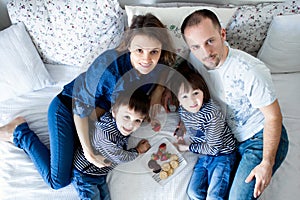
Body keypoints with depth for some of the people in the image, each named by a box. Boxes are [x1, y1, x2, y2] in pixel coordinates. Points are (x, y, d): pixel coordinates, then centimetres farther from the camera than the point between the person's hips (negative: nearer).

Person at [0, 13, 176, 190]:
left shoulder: (160, 68, -19)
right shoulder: (109, 63, -37)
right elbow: (81, 107, -26)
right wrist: (88, 152, -23)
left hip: (100, 111, 6)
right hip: (67, 108, -6)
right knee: (59, 181, -1)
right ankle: (20, 131, 16)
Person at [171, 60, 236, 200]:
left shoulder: (211, 113, -30)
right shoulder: (182, 110, -9)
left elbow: (214, 148, -21)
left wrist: (188, 148, -11)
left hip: (223, 154, -6)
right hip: (203, 156, 6)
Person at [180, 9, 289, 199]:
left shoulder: (251, 71, -30)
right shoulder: (196, 59, -12)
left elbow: (274, 117, -19)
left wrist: (267, 163, -18)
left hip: (262, 138, -5)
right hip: (230, 137, 6)